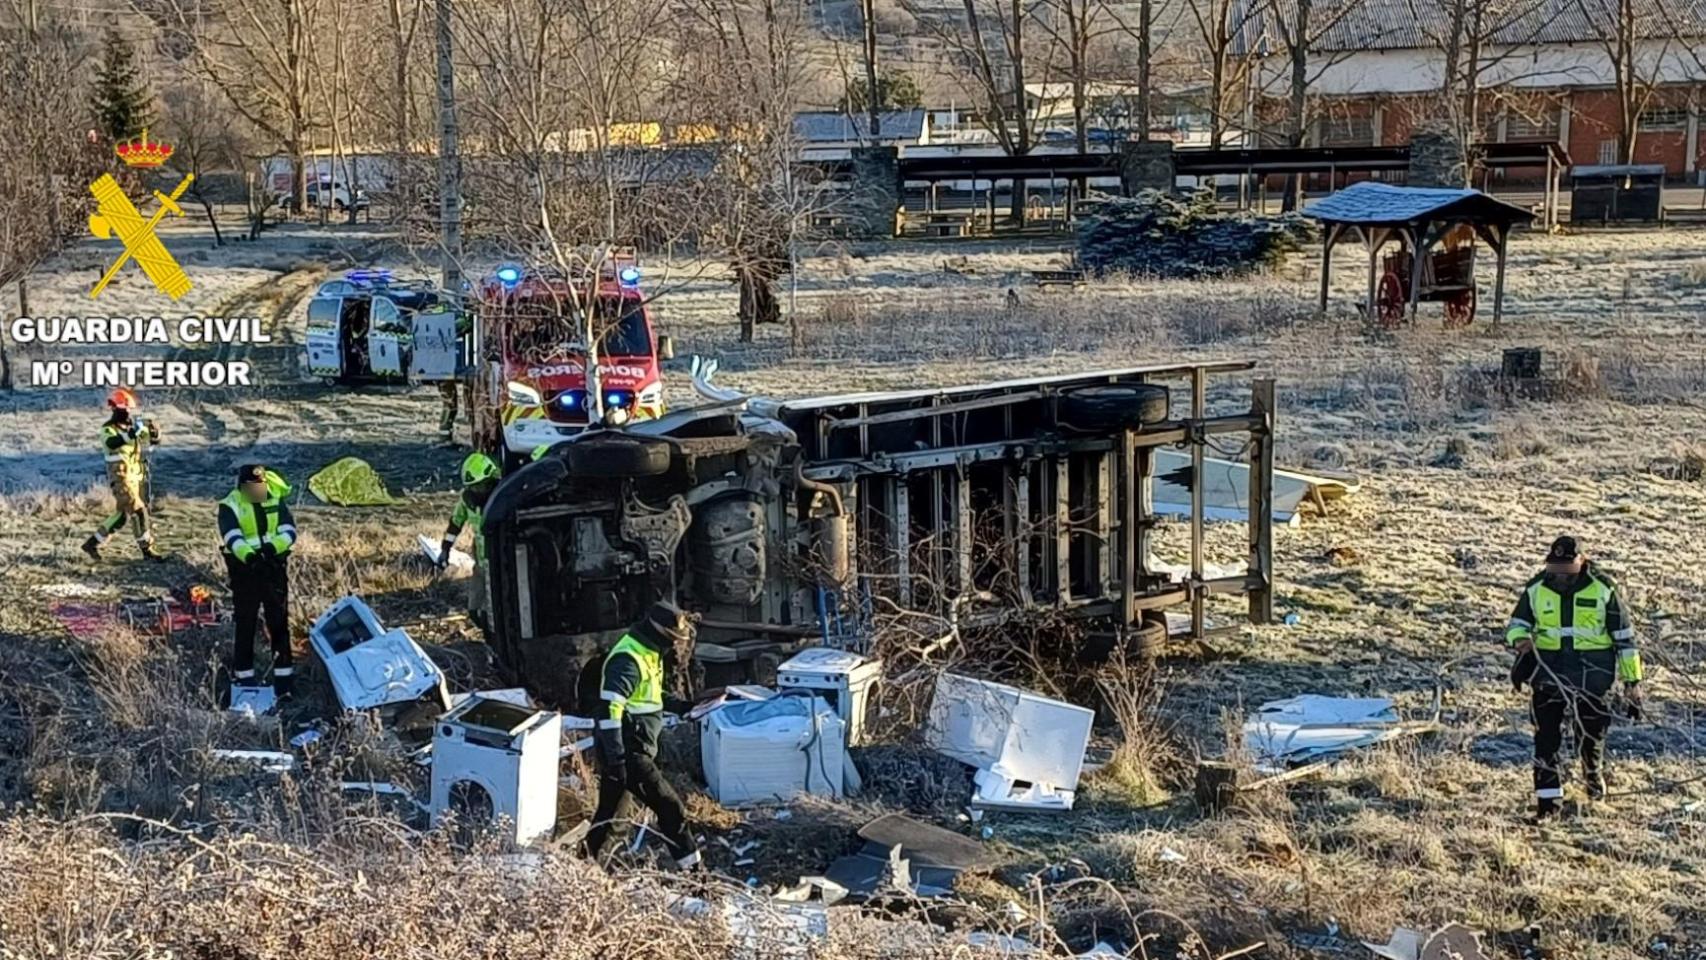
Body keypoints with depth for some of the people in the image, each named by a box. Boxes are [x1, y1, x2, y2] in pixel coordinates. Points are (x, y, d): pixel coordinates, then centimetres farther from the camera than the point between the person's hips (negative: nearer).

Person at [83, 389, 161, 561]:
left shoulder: (133, 426, 6)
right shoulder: (108, 429, -13)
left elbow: (154, 440, 8)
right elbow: (111, 443, -36)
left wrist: (153, 432, -16)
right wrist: (131, 434, -47)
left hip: (137, 476, 7)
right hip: (121, 478, -7)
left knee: (122, 515, 12)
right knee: (138, 511, -10)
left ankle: (92, 543, 21)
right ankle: (146, 548, 2)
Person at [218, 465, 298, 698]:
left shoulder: (276, 500, 1)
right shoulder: (230, 506, -8)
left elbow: (289, 531, -8)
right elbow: (232, 537, -25)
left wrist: (272, 546, -29)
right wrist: (249, 555, -44)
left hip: (274, 567, 2)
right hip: (244, 570, -2)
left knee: (279, 624, 5)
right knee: (245, 625, 4)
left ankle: (284, 679, 10)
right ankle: (243, 679, 12)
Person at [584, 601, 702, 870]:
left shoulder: (647, 654, 11)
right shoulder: (627, 661, -22)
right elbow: (609, 710, -27)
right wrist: (616, 760, -28)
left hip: (632, 749, 10)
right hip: (628, 753, -10)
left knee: (607, 811, 18)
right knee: (670, 807, -4)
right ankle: (692, 867, 3)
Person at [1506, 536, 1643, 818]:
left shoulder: (1602, 589, -6)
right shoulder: (1536, 589, 0)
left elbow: (1624, 636, 1)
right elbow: (1516, 624, 12)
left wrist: (1632, 681, 1)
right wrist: (1522, 641, -13)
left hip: (1592, 670, -1)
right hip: (1549, 670, 1)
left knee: (1591, 730, 8)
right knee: (1546, 736, -5)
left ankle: (1593, 771, 40)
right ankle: (1547, 795, 3)